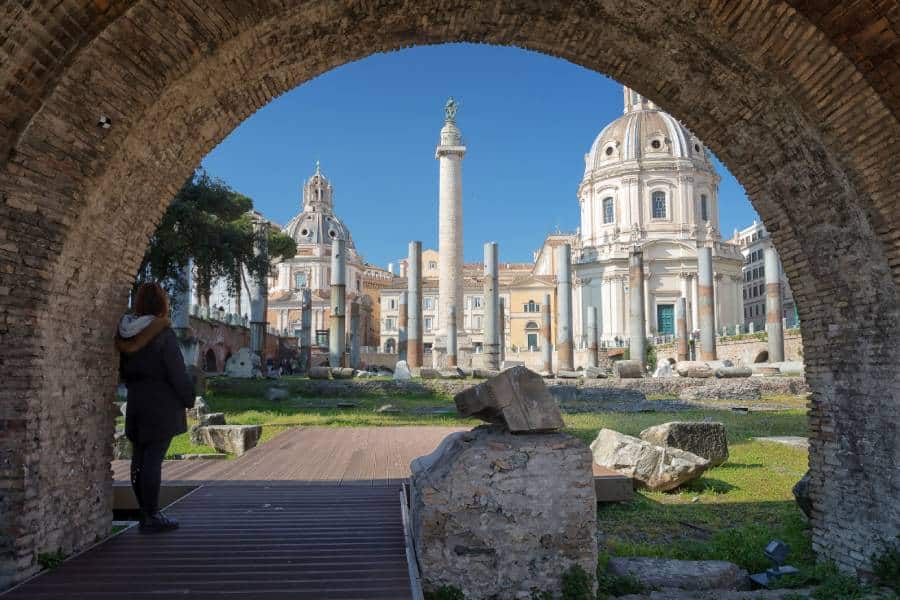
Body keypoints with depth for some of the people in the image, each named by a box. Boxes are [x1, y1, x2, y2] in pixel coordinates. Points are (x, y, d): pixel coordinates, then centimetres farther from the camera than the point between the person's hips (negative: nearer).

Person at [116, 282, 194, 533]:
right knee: (153, 459, -4)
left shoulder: (126, 333, 6)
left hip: (136, 404, 7)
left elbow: (124, 372, 15)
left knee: (140, 459, 11)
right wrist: (189, 399, -2)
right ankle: (151, 517, 2)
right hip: (162, 406, -7)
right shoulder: (163, 333, -15)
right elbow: (178, 373, -14)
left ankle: (146, 513, 22)